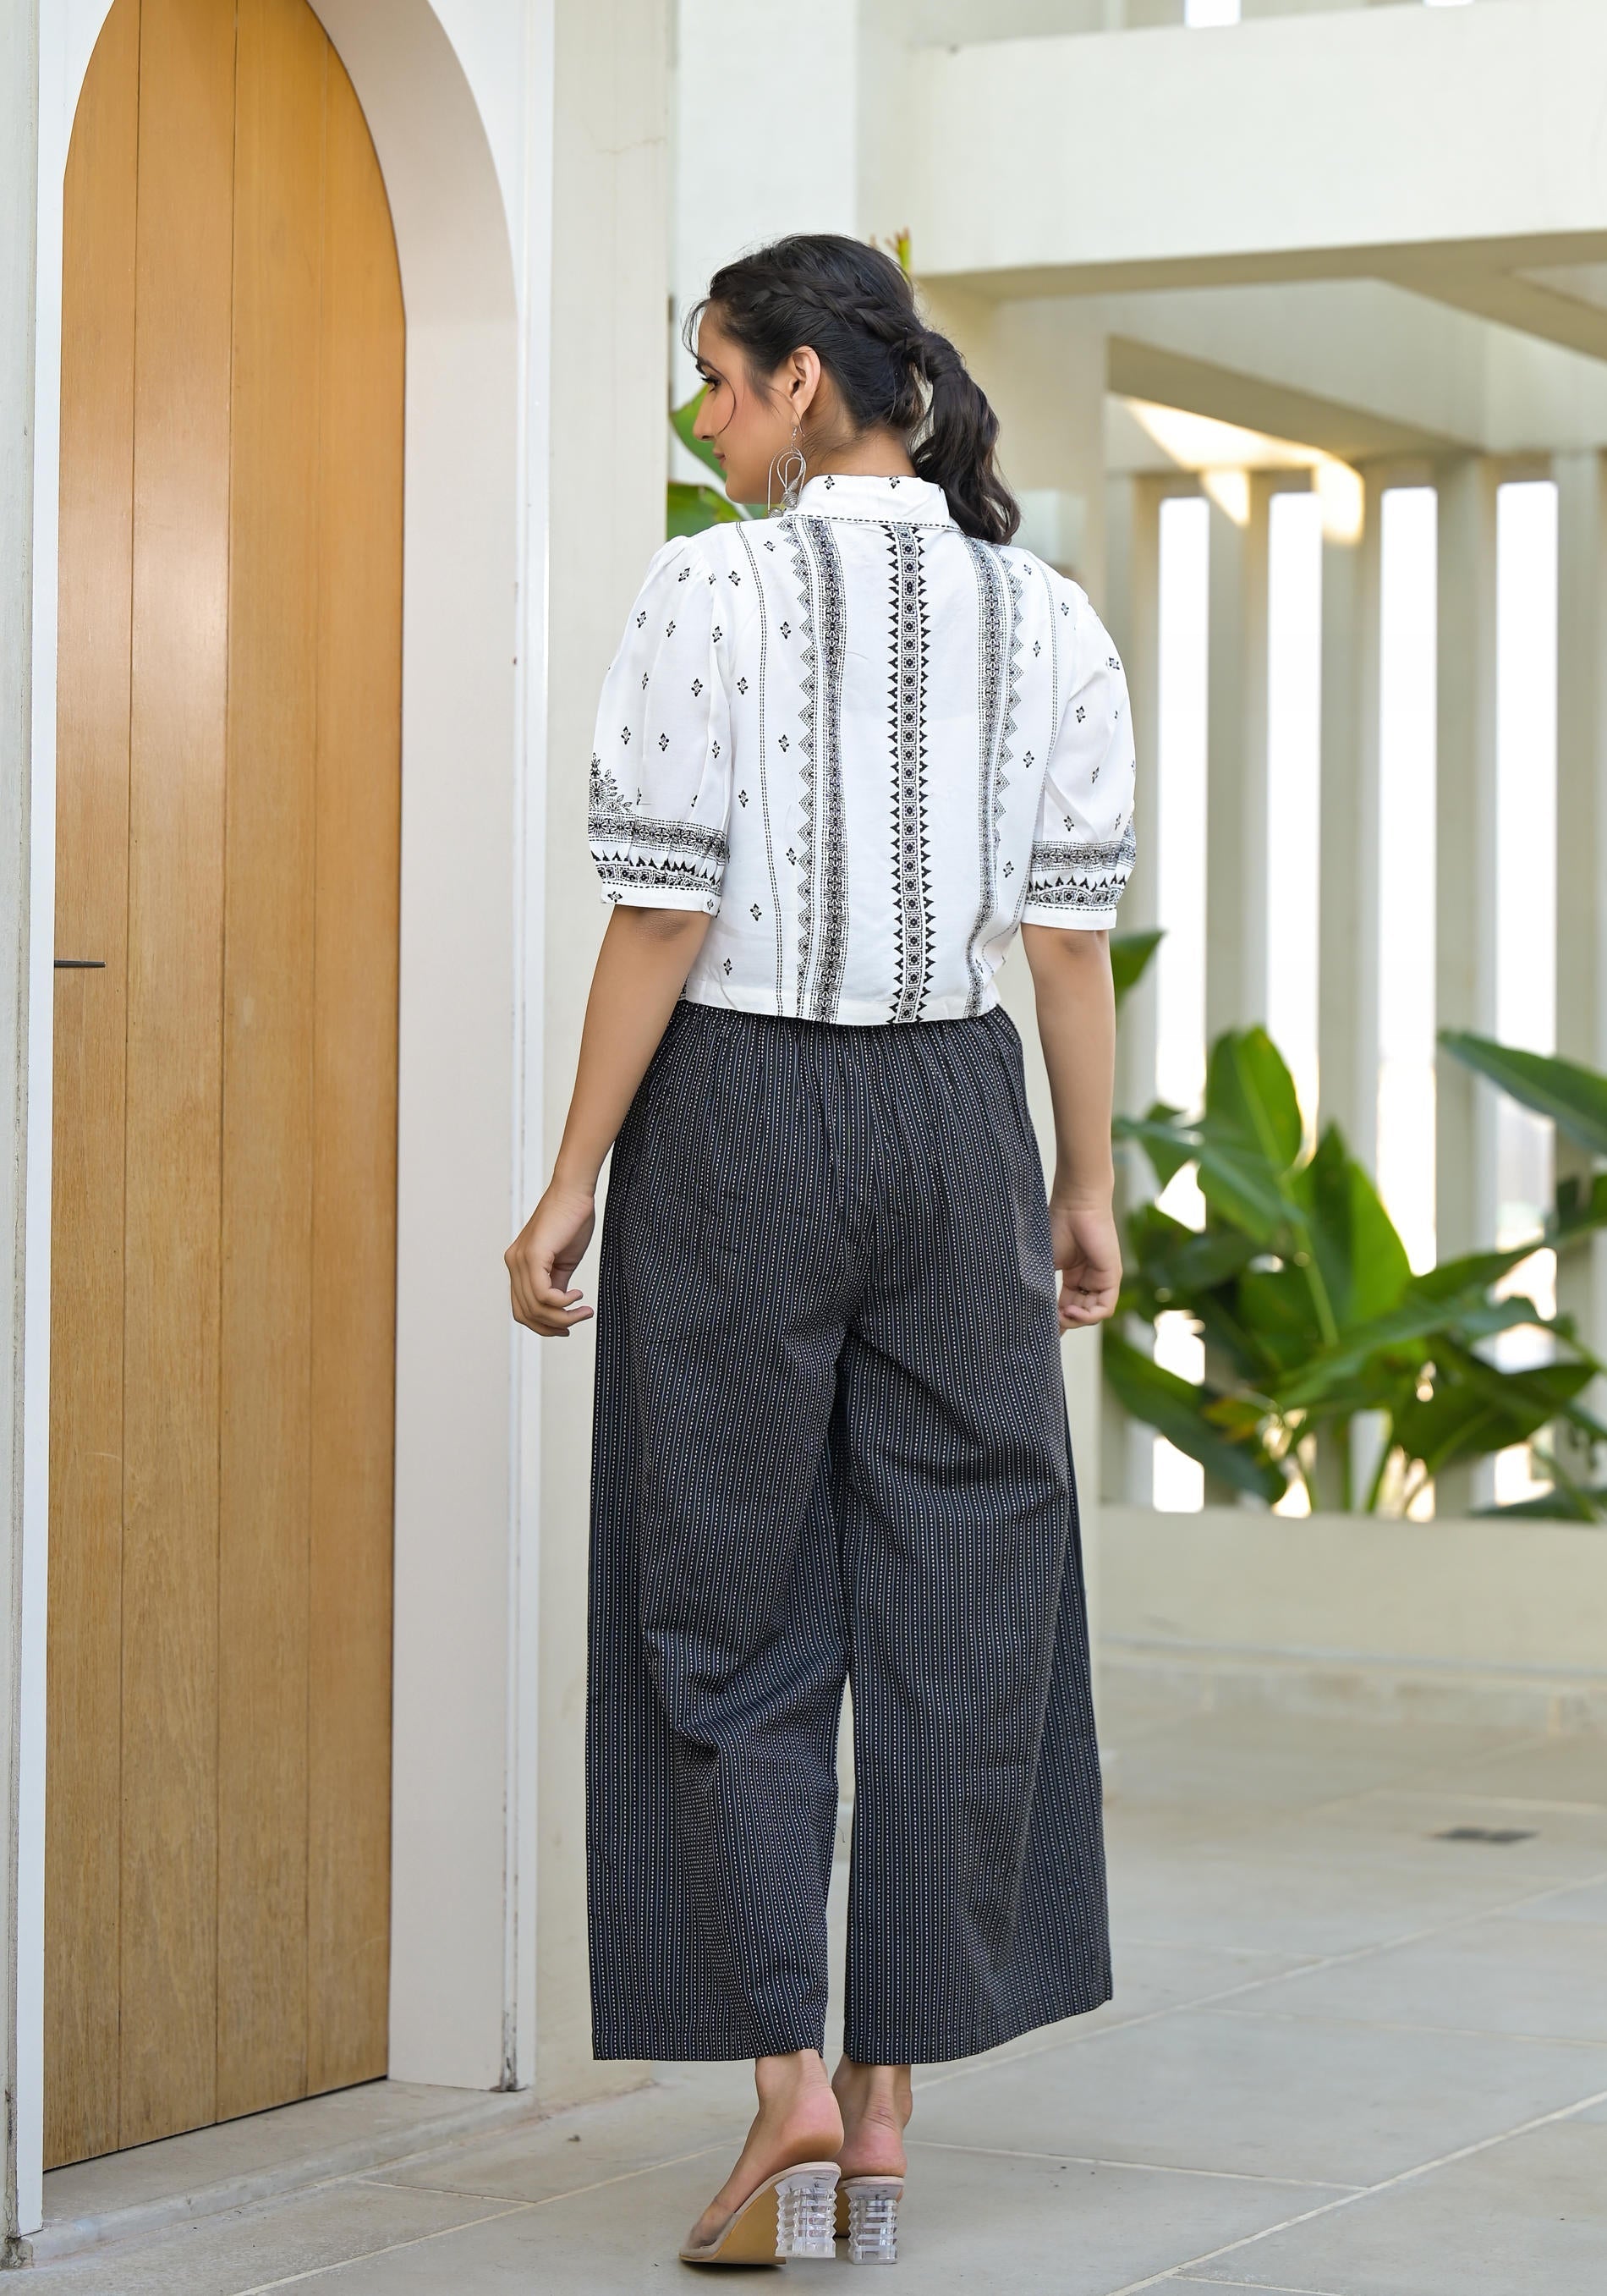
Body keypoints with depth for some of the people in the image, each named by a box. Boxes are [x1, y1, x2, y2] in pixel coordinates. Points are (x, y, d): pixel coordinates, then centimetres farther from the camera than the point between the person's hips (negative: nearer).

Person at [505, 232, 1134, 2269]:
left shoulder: (715, 594, -10)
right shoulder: (1049, 619, 4)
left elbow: (661, 918, -12)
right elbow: (1073, 933, 4)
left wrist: (573, 1185, -6)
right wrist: (1091, 1186, 11)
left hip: (739, 1109, -4)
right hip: (956, 1111, 4)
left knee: (732, 1604, 6)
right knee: (951, 1608, 9)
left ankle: (786, 2078, -3)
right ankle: (884, 2106, 14)